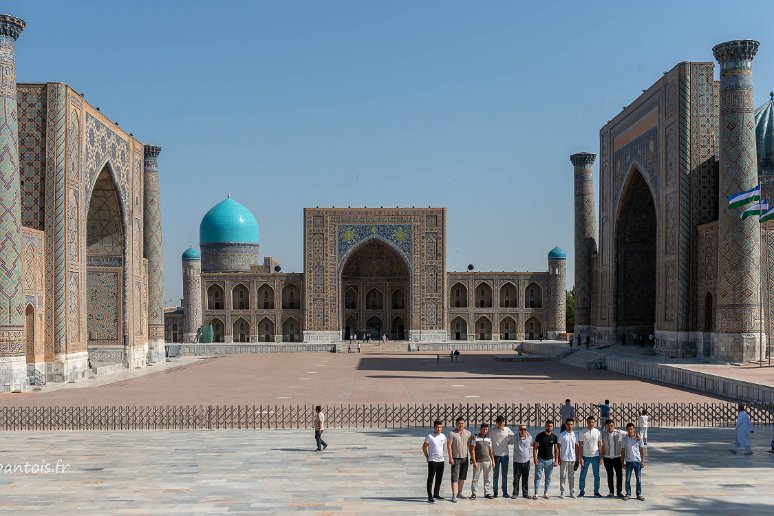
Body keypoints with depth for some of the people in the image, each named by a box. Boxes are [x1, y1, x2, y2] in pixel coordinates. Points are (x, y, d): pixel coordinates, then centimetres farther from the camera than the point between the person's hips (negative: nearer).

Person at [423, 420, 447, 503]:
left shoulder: (443, 436, 5)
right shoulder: (430, 436, -11)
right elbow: (424, 447, -5)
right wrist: (427, 457, -3)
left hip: (441, 460, 6)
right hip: (432, 461, -6)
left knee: (439, 479, 14)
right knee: (430, 479, -3)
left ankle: (436, 494, 27)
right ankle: (430, 496, -1)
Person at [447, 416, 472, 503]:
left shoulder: (468, 433, 7)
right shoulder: (452, 433, -7)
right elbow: (449, 445, -10)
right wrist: (450, 458, -16)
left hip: (465, 458, 5)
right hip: (455, 458, -5)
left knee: (462, 477, 13)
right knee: (455, 477, -8)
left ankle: (459, 493, 26)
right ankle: (454, 496, -11)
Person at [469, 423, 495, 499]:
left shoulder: (488, 438, 10)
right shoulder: (475, 438, -4)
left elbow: (490, 451, 16)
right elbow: (472, 450, -7)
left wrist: (493, 460, 7)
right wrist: (474, 461, -12)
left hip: (487, 461, 4)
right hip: (478, 461, -4)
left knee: (487, 478, 8)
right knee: (475, 478, 0)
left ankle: (487, 493, 14)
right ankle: (473, 493, 6)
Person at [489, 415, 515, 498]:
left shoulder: (507, 430, 0)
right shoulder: (492, 431, -6)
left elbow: (514, 439, 8)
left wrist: (508, 443, 0)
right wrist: (491, 451, -10)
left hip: (505, 455, 2)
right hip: (496, 455, -2)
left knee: (504, 475, 8)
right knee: (496, 475, 4)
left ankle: (505, 492, 14)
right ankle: (495, 492, 10)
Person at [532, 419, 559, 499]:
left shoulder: (554, 437, 3)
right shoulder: (540, 435, -4)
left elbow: (556, 449, 9)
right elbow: (535, 447, -2)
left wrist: (556, 460, 2)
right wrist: (535, 458, -11)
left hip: (550, 460, 3)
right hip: (540, 459, -2)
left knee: (548, 477, 7)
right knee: (538, 476, -4)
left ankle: (545, 493, 17)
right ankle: (536, 493, -1)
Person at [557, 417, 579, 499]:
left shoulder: (575, 435, 7)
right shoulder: (562, 435, -2)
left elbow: (576, 448, 11)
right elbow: (558, 447, -1)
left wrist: (577, 458, 8)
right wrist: (558, 458, -5)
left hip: (572, 459, 3)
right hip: (564, 459, -3)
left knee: (572, 476, 9)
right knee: (563, 476, 1)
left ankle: (572, 492, 15)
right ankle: (562, 492, 6)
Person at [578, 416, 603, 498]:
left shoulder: (597, 432, 3)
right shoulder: (583, 432, -1)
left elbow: (600, 445, 6)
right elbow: (581, 446, -2)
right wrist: (581, 457, -8)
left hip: (595, 456, 2)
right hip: (585, 456, -1)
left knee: (596, 475, 6)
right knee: (583, 475, 3)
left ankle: (596, 491, 16)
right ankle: (582, 492, 10)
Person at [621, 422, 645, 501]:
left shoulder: (638, 438, -2)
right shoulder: (624, 439, 0)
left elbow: (642, 450, 3)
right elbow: (623, 451, 5)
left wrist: (643, 461, 0)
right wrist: (622, 462, 3)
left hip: (637, 461, -1)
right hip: (628, 462, 1)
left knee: (638, 479, 5)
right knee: (627, 479, 4)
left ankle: (639, 494, 14)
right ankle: (628, 494, 14)